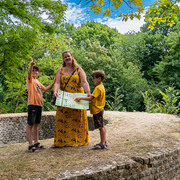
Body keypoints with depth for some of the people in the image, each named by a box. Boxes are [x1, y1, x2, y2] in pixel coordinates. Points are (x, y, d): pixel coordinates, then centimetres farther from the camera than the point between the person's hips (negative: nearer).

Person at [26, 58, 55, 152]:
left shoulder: (37, 82, 22)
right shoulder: (30, 79, -1)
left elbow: (45, 89, 28)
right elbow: (29, 74, -23)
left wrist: (53, 82, 21)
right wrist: (31, 65, -42)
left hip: (39, 105, 8)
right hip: (32, 104, -8)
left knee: (36, 124, 14)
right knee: (30, 125, -5)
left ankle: (36, 143, 22)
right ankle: (30, 145, -4)